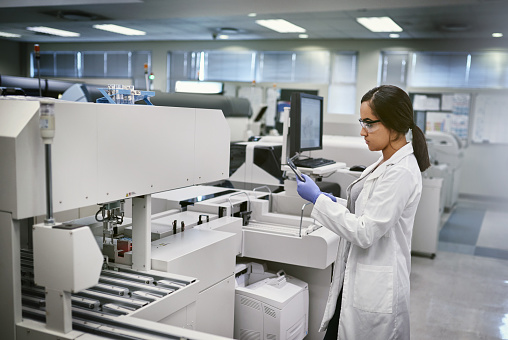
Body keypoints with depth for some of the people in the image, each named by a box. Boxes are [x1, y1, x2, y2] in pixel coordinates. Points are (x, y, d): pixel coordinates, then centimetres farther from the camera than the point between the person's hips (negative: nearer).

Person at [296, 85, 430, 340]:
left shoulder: (400, 173, -21)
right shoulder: (387, 163, 9)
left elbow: (365, 233, -23)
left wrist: (319, 199, -18)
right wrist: (335, 203, 4)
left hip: (374, 290, -9)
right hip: (356, 280, 9)